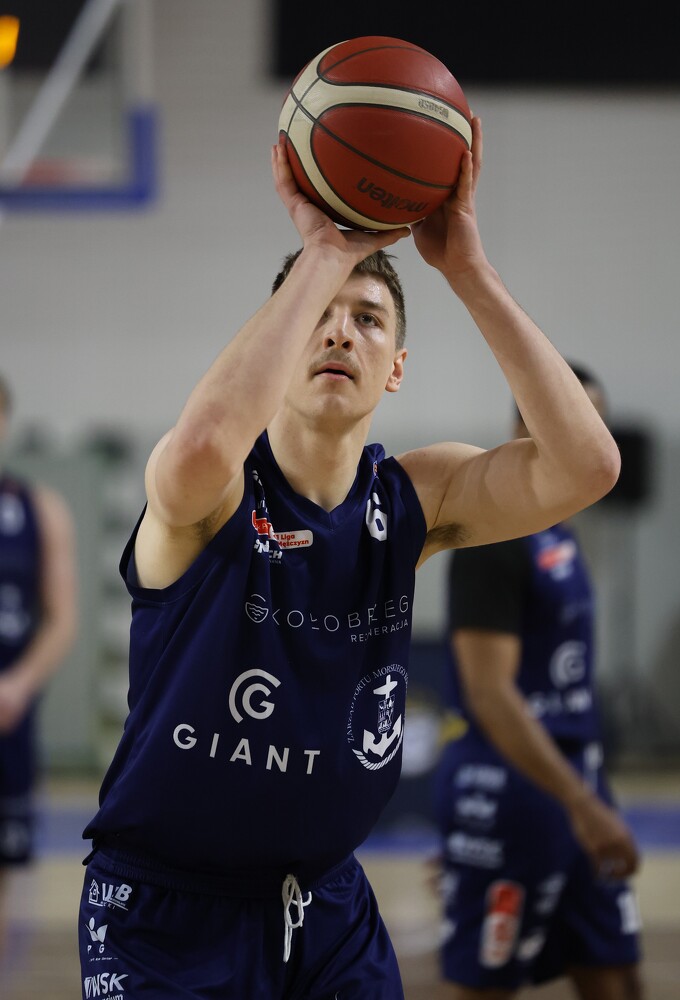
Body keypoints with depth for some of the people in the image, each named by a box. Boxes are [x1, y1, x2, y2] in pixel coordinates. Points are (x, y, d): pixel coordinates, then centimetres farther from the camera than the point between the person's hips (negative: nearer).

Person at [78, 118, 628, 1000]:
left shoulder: (414, 500, -3)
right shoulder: (214, 495, -16)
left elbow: (586, 466, -19)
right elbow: (202, 450, -42)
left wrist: (467, 271, -23)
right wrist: (325, 254, -35)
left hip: (327, 902, 4)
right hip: (166, 905, -4)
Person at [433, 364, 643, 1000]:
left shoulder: (559, 535, 13)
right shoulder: (496, 536, -15)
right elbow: (490, 693, -22)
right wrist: (581, 803, -28)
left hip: (574, 776, 9)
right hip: (511, 786, -9)